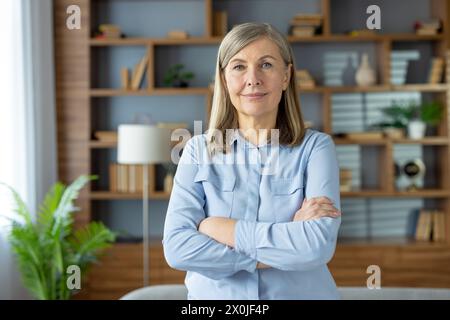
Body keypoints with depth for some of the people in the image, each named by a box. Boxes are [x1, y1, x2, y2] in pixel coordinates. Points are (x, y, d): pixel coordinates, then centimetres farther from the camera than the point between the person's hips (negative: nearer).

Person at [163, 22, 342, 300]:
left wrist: (222, 228, -17)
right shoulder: (199, 150, -4)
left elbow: (319, 245, -22)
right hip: (214, 294, 1)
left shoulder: (315, 147, -8)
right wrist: (286, 240, -20)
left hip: (301, 292, -1)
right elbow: (177, 247, -16)